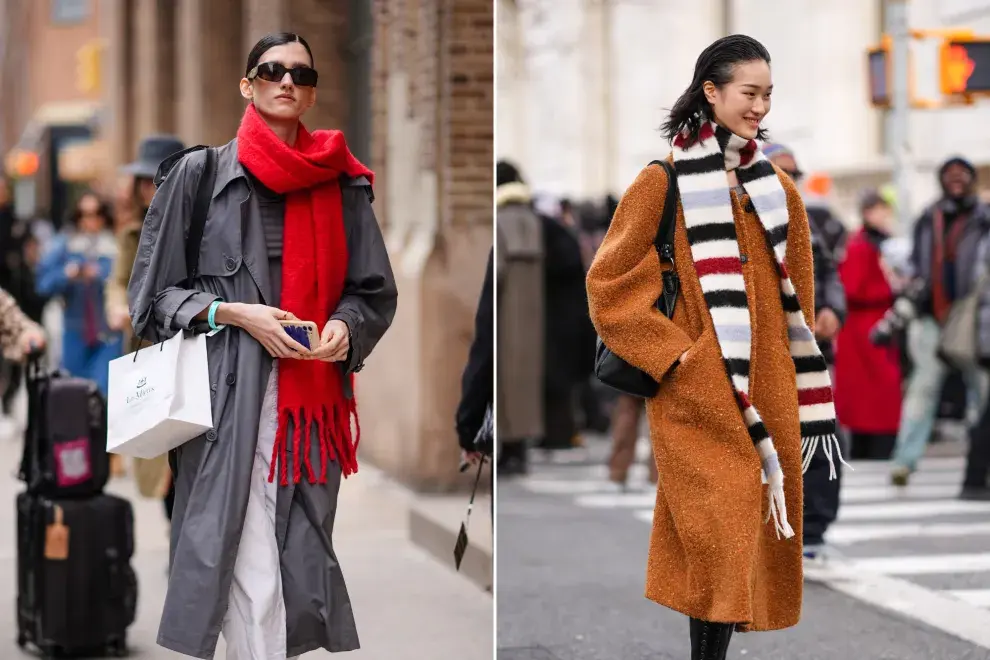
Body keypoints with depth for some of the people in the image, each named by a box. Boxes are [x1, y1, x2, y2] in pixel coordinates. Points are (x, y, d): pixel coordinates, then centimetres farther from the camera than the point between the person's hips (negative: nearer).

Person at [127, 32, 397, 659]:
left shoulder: (342, 184, 11)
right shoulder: (199, 173, 4)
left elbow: (375, 292, 15)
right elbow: (155, 289, 5)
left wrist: (345, 326, -7)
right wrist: (234, 313, -10)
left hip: (313, 394, 3)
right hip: (230, 394, -3)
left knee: (302, 553, 1)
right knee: (249, 568, -12)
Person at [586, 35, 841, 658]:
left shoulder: (778, 189, 11)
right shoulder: (664, 184, -4)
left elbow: (797, 298, 16)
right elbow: (609, 286, -4)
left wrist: (804, 401, 12)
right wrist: (671, 356, -11)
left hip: (767, 388, 5)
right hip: (699, 393, -5)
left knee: (757, 529, 5)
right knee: (722, 527, -9)